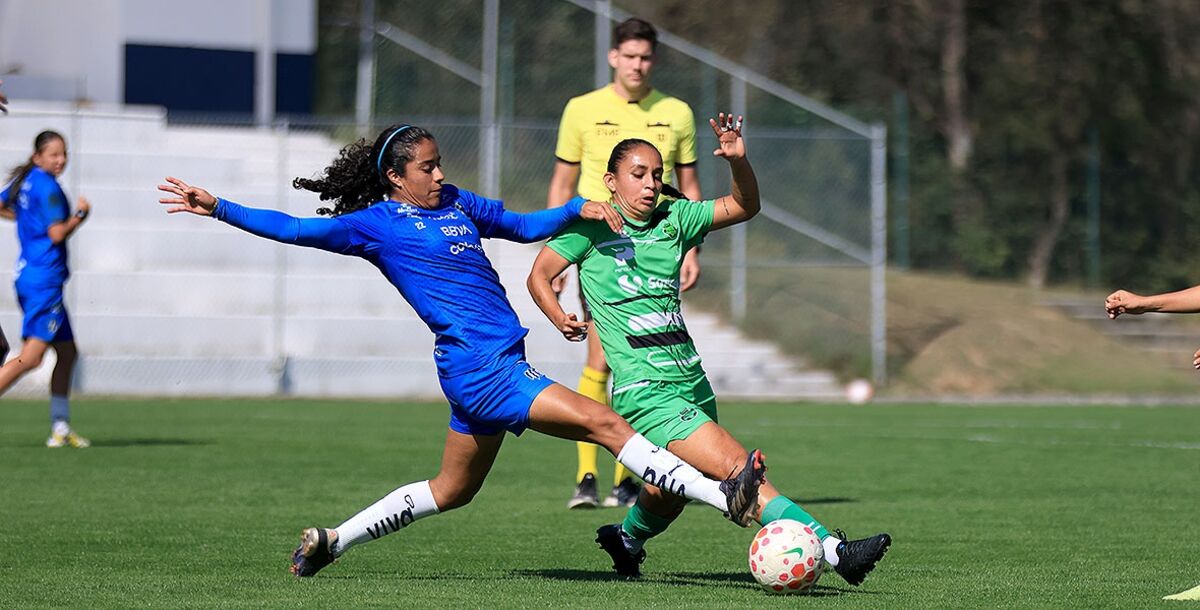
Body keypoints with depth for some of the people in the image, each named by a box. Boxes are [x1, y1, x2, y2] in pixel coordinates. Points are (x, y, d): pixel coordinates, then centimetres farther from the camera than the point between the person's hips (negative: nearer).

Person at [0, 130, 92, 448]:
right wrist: (80, 214, -2)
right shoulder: (47, 186, -13)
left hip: (27, 275, 10)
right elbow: (58, 234, -17)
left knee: (67, 351, 14)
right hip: (44, 278, -10)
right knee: (32, 356, -15)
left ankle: (60, 426, 16)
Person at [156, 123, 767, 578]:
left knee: (452, 490, 21)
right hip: (477, 369, -9)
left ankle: (329, 541, 30)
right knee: (604, 422, -16)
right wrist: (218, 209, -15)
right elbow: (298, 230, -8)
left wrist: (578, 209, 11)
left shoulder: (454, 203, 16)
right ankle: (723, 496, -21)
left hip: (499, 365, 9)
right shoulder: (377, 224, -5)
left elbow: (523, 226, 26)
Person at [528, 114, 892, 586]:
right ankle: (833, 550, -27)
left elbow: (744, 207, 12)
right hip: (645, 389, -7)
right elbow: (539, 276, 2)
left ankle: (626, 538, 51)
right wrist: (559, 318, -16)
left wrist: (738, 160, -6)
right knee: (738, 468, -18)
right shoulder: (592, 224, -1)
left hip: (690, 383, 7)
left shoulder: (673, 219, 11)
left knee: (671, 493, 19)